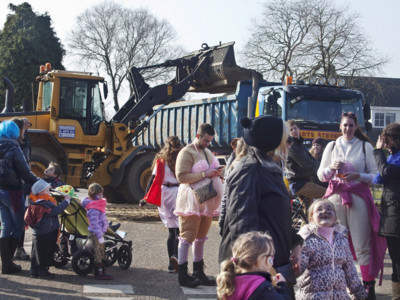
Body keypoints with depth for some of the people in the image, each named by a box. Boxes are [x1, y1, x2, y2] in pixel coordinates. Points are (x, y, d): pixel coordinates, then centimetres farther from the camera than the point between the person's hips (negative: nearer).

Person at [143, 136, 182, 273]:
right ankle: (176, 255, -25)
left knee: (171, 230, 11)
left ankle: (172, 264, 11)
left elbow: (154, 178, -1)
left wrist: (146, 197, 0)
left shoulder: (161, 160, 4)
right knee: (179, 228, -2)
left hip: (165, 194, 3)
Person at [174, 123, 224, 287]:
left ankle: (198, 273, 18)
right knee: (187, 237, -7)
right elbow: (181, 176, -18)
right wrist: (204, 174, -20)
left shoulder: (207, 152, 19)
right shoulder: (187, 152, -8)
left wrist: (216, 173, 9)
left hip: (207, 201, 8)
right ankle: (182, 275, -3)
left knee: (201, 237, 11)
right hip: (192, 201, -8)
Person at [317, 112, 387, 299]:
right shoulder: (331, 146, 13)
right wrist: (332, 168, -6)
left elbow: (374, 175, 5)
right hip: (336, 196, 2)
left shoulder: (365, 147, 7)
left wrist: (358, 176, -12)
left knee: (362, 243, -5)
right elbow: (321, 175, 13)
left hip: (358, 197, -2)